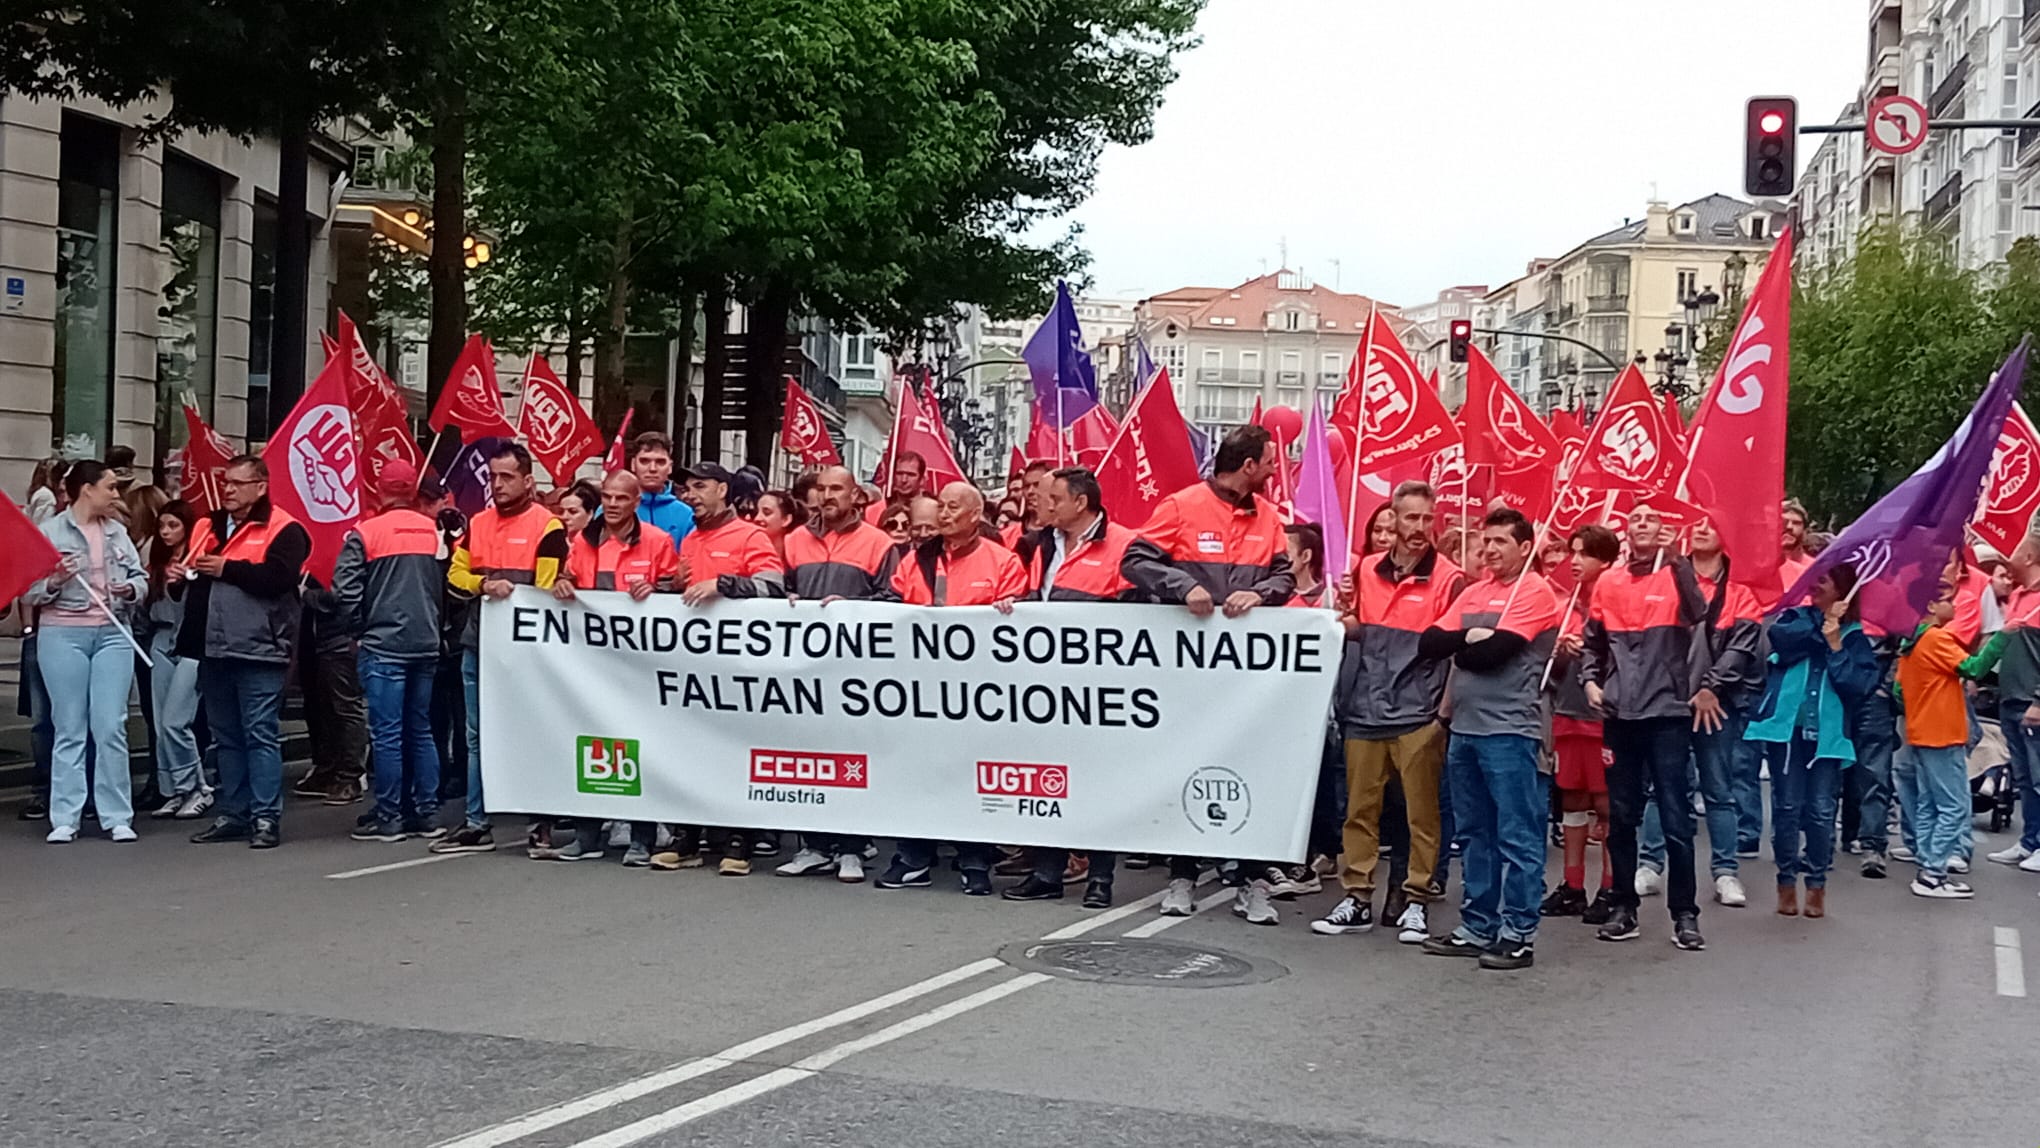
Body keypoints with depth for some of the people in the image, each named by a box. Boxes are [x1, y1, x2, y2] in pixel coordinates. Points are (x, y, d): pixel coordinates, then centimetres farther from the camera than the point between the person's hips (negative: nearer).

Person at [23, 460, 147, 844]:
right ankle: (64, 819, 6)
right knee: (69, 729, 1)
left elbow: (141, 578, 12)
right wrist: (55, 581, -22)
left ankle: (117, 817, 5)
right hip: (62, 635, -3)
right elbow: (28, 592, -3)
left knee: (111, 728, -1)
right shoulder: (50, 531, -2)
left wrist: (131, 589, -10)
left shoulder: (117, 532, 10)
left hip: (113, 634, 3)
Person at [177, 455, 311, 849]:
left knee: (261, 735, -5)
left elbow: (280, 577, -21)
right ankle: (232, 814, 20)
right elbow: (194, 575, 27)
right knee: (226, 737, 13)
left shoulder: (283, 529, -6)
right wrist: (180, 574, 3)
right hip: (214, 650, 7)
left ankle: (266, 818, -3)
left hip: (258, 651, -7)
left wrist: (227, 568, -15)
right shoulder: (209, 526, 16)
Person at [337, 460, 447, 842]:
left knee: (386, 733, -2)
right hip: (426, 643, 5)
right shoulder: (433, 531, 5)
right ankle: (426, 810, 14)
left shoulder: (366, 532, -8)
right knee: (420, 730, 12)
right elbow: (446, 584, 8)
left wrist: (359, 630, 3)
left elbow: (346, 588, -11)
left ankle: (389, 816, -1)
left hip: (384, 643, -5)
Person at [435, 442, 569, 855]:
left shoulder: (546, 527, -6)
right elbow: (455, 574, 10)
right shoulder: (477, 524, 14)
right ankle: (476, 824, 13)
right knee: (478, 737, 8)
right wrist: (484, 585, -8)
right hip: (478, 644, 6)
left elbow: (548, 591, -10)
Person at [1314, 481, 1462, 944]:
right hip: (1364, 710, 4)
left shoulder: (1448, 579, -2)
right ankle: (1357, 897, 13)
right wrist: (1343, 616, -1)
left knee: (1421, 812, 0)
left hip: (1418, 714, -4)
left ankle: (1415, 901, 8)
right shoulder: (1367, 571, 10)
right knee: (1359, 809, 6)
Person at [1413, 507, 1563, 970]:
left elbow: (1493, 653, -16)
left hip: (1509, 732, -8)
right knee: (1476, 835, 13)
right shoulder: (1473, 593, 16)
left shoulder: (1535, 592, -6)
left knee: (1517, 837, -3)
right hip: (1464, 728, 8)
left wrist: (1456, 646, 2)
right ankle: (1477, 929, 20)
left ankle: (1519, 936, 1)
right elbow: (1428, 643, 7)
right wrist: (1469, 637, -9)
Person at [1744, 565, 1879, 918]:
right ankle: (1786, 881, 9)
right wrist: (1821, 627, -10)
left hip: (1828, 733, 0)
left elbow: (1860, 684, -6)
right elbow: (1781, 637, -12)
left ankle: (1817, 884, 11)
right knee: (1787, 806, 0)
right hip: (1787, 726, 0)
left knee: (1821, 810, 0)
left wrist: (1835, 644, -8)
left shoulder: (1855, 637, 7)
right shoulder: (1795, 618, 10)